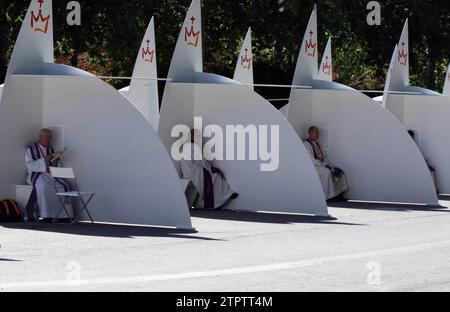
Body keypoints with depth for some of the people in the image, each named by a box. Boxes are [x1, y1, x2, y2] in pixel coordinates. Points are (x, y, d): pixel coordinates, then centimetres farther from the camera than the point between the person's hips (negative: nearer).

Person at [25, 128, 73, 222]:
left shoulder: (50, 149, 18)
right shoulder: (31, 149, 2)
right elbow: (30, 166, -10)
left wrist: (55, 162, -4)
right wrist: (44, 160, -20)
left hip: (50, 175, 5)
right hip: (36, 175, -5)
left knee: (64, 186, -21)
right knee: (43, 187, -37)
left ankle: (63, 215, -23)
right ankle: (45, 216, -36)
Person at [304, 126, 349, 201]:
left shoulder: (317, 144, 21)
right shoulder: (306, 144, -6)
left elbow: (325, 156, 17)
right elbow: (311, 160, -15)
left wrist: (329, 165, -2)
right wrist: (323, 165, -19)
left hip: (321, 165, 9)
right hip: (313, 167, -9)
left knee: (340, 172, -5)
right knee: (327, 172, -33)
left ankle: (339, 194, -12)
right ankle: (329, 196, -31)